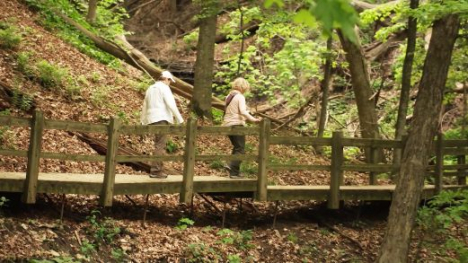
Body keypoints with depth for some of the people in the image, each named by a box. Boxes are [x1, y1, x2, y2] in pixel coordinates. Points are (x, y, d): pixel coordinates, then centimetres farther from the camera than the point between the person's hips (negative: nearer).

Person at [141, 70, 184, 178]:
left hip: (152, 119, 8)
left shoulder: (150, 89, 21)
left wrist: (143, 123, 32)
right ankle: (155, 171, -14)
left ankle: (159, 169, 14)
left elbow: (144, 107, 26)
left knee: (159, 144, 14)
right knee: (160, 145, -9)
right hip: (161, 119, -8)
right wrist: (179, 119, -10)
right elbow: (171, 104, -13)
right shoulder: (164, 88, -3)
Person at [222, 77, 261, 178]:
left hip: (227, 124, 8)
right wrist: (253, 119, -26)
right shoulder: (240, 97, -10)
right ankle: (234, 171, -15)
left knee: (236, 147, 19)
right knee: (240, 149, -3)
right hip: (237, 124, -8)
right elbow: (243, 111, -22)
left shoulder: (229, 96, 13)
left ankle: (235, 170, 12)